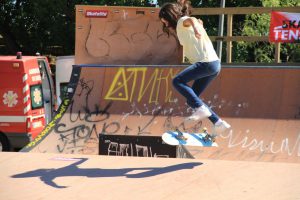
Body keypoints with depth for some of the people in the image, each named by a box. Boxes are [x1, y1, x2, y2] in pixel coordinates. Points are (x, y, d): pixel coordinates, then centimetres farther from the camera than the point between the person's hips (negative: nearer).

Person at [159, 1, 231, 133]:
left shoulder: (182, 22, -5)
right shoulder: (183, 26, 23)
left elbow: (191, 19, -29)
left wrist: (195, 28, -49)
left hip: (207, 62, -10)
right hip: (213, 64, 10)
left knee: (178, 81, -14)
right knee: (192, 99, 10)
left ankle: (201, 108, -18)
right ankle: (218, 123, 8)